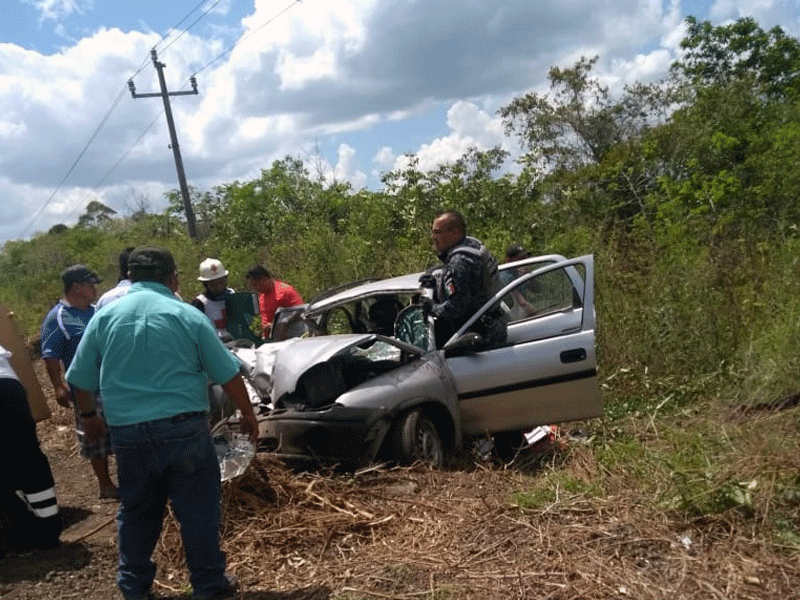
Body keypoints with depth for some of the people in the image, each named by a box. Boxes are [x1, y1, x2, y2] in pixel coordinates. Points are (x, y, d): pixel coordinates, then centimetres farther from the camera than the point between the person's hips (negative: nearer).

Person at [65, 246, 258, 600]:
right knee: (198, 509, 7)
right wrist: (248, 415, 11)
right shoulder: (187, 315, -4)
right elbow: (227, 375, -1)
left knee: (136, 510, 18)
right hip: (184, 426, -3)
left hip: (127, 431, 3)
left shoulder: (105, 316, 3)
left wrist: (88, 415, 27)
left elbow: (82, 379, 10)